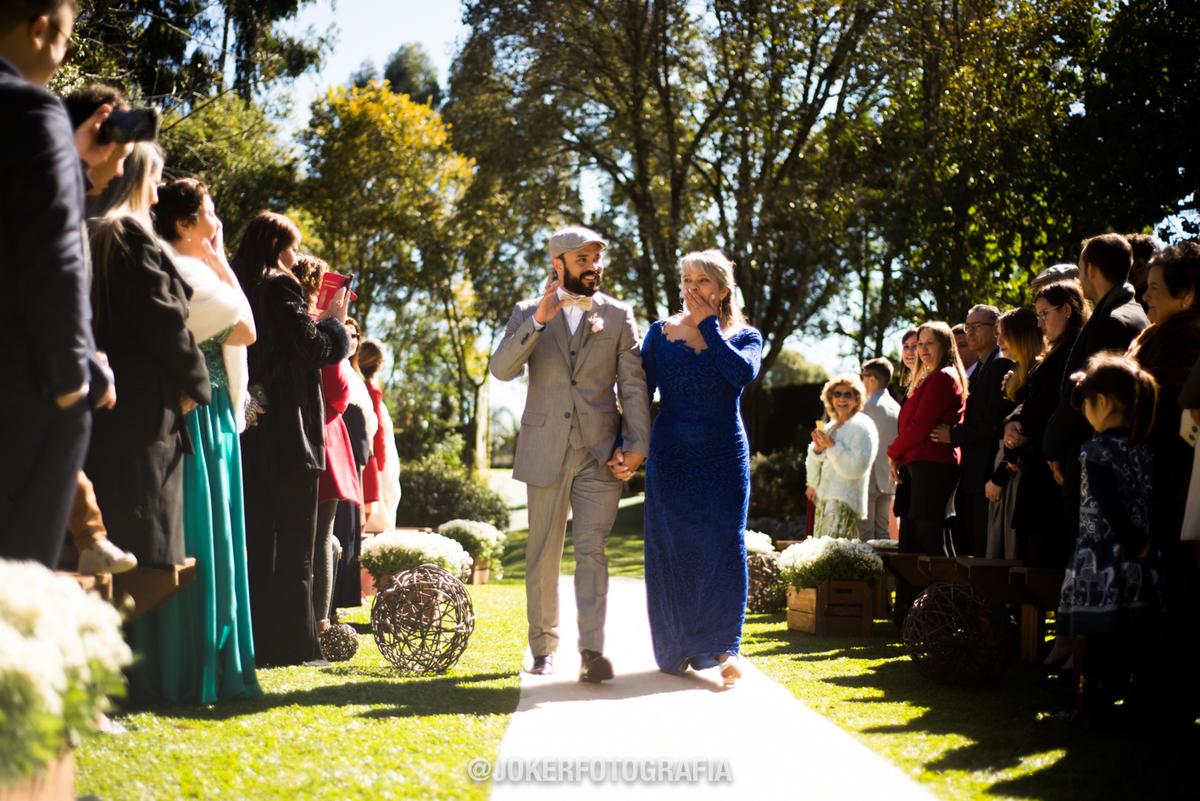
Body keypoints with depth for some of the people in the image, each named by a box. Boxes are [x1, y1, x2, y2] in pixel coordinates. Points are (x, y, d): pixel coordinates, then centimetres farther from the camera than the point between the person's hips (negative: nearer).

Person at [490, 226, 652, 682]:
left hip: (600, 454, -1)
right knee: (543, 556, 8)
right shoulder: (528, 314, 8)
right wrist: (539, 321, -19)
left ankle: (592, 651, -15)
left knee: (591, 551, -11)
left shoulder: (619, 317, 8)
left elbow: (634, 387, 3)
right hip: (545, 452, 1)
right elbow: (502, 369, -7)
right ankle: (543, 646, 21)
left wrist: (636, 445, -7)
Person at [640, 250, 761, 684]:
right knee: (673, 549, 3)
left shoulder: (745, 337, 4)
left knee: (724, 544, -9)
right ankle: (680, 647, 16)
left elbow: (742, 373, -18)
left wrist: (709, 325, -10)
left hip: (724, 457, -1)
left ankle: (722, 647, -8)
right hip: (671, 457, 1)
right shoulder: (661, 333, 6)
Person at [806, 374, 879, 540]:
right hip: (825, 498, 8)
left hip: (845, 501, -8)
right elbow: (813, 470, 18)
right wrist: (817, 449, -1)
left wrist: (832, 446, -17)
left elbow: (857, 467, -14)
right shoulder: (830, 428, 20)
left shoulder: (862, 426, -2)